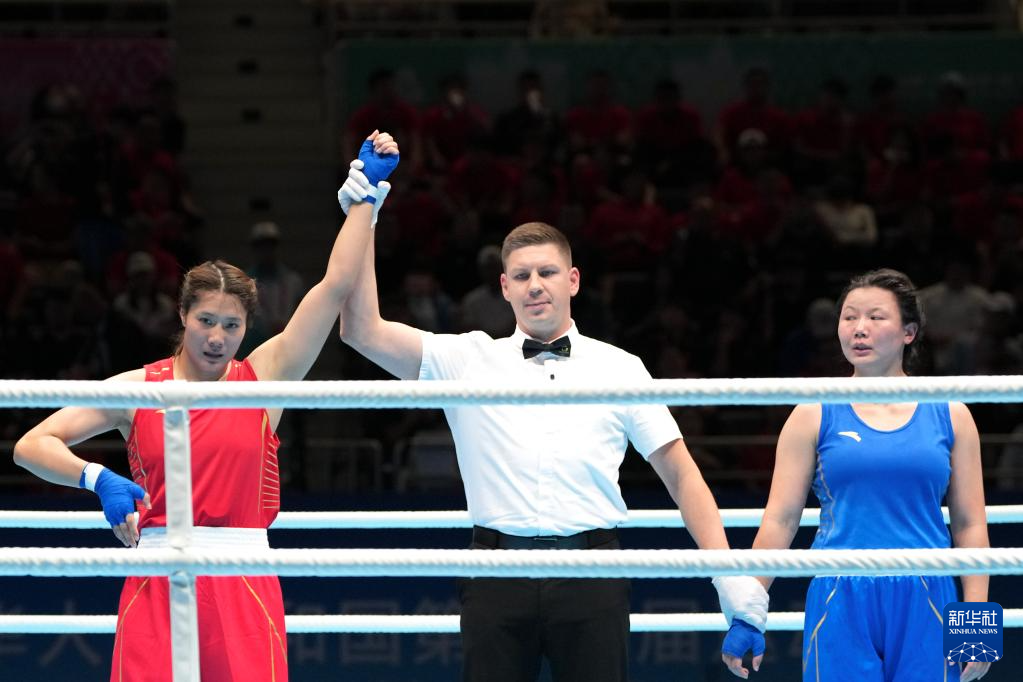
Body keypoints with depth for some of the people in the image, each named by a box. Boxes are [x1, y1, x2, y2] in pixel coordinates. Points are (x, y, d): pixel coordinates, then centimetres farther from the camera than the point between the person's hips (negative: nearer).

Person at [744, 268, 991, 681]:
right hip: (841, 608, -1)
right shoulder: (814, 416, 6)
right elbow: (779, 520, 4)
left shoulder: (949, 415, 9)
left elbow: (970, 525, 8)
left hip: (924, 607, 1)